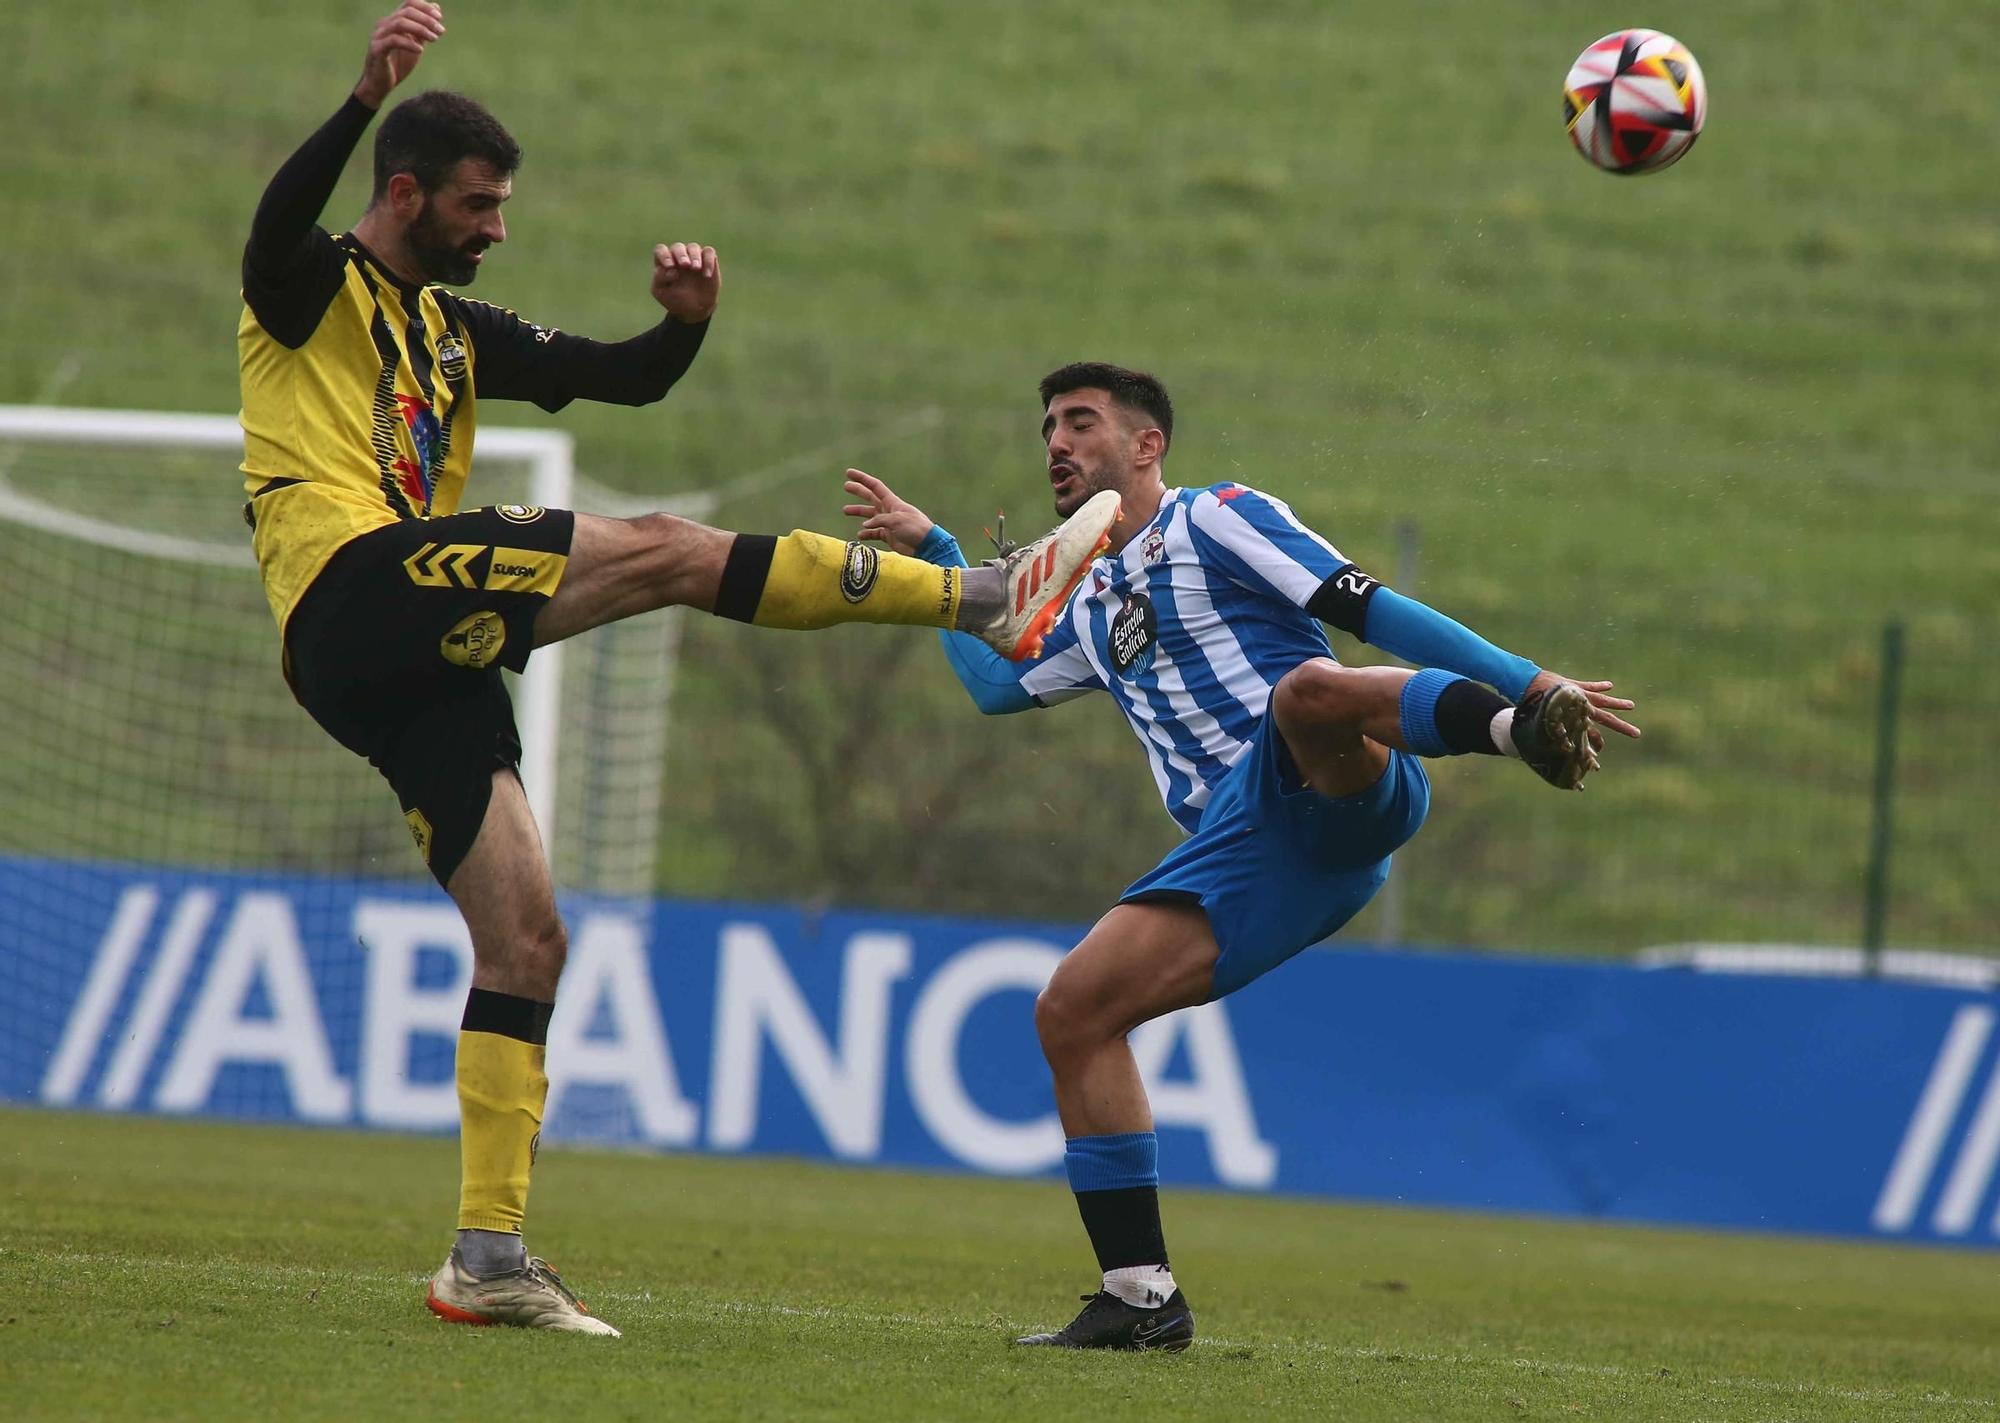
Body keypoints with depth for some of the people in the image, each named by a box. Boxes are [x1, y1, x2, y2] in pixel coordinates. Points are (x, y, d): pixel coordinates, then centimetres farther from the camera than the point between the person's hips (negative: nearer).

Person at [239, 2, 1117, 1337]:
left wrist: (686, 321, 0)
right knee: (662, 549, -18)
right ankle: (988, 596, -15)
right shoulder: (315, 287, 4)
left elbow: (625, 377, 23)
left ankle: (489, 1259, 1)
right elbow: (280, 218, -21)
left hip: (423, 660, 9)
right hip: (356, 587, -9)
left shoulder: (455, 330, 26)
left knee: (526, 940, 1)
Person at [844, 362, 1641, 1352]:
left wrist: (1526, 683, -9)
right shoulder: (1095, 608, 31)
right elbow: (997, 682, 46)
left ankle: (1526, 728, -61)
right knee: (1072, 1012, -5)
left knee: (1306, 688, -40)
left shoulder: (1215, 520, 8)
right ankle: (1140, 1298, -4)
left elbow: (1366, 608, 0)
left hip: (1331, 796, -7)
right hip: (1244, 851, 7)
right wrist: (929, 553, 45)